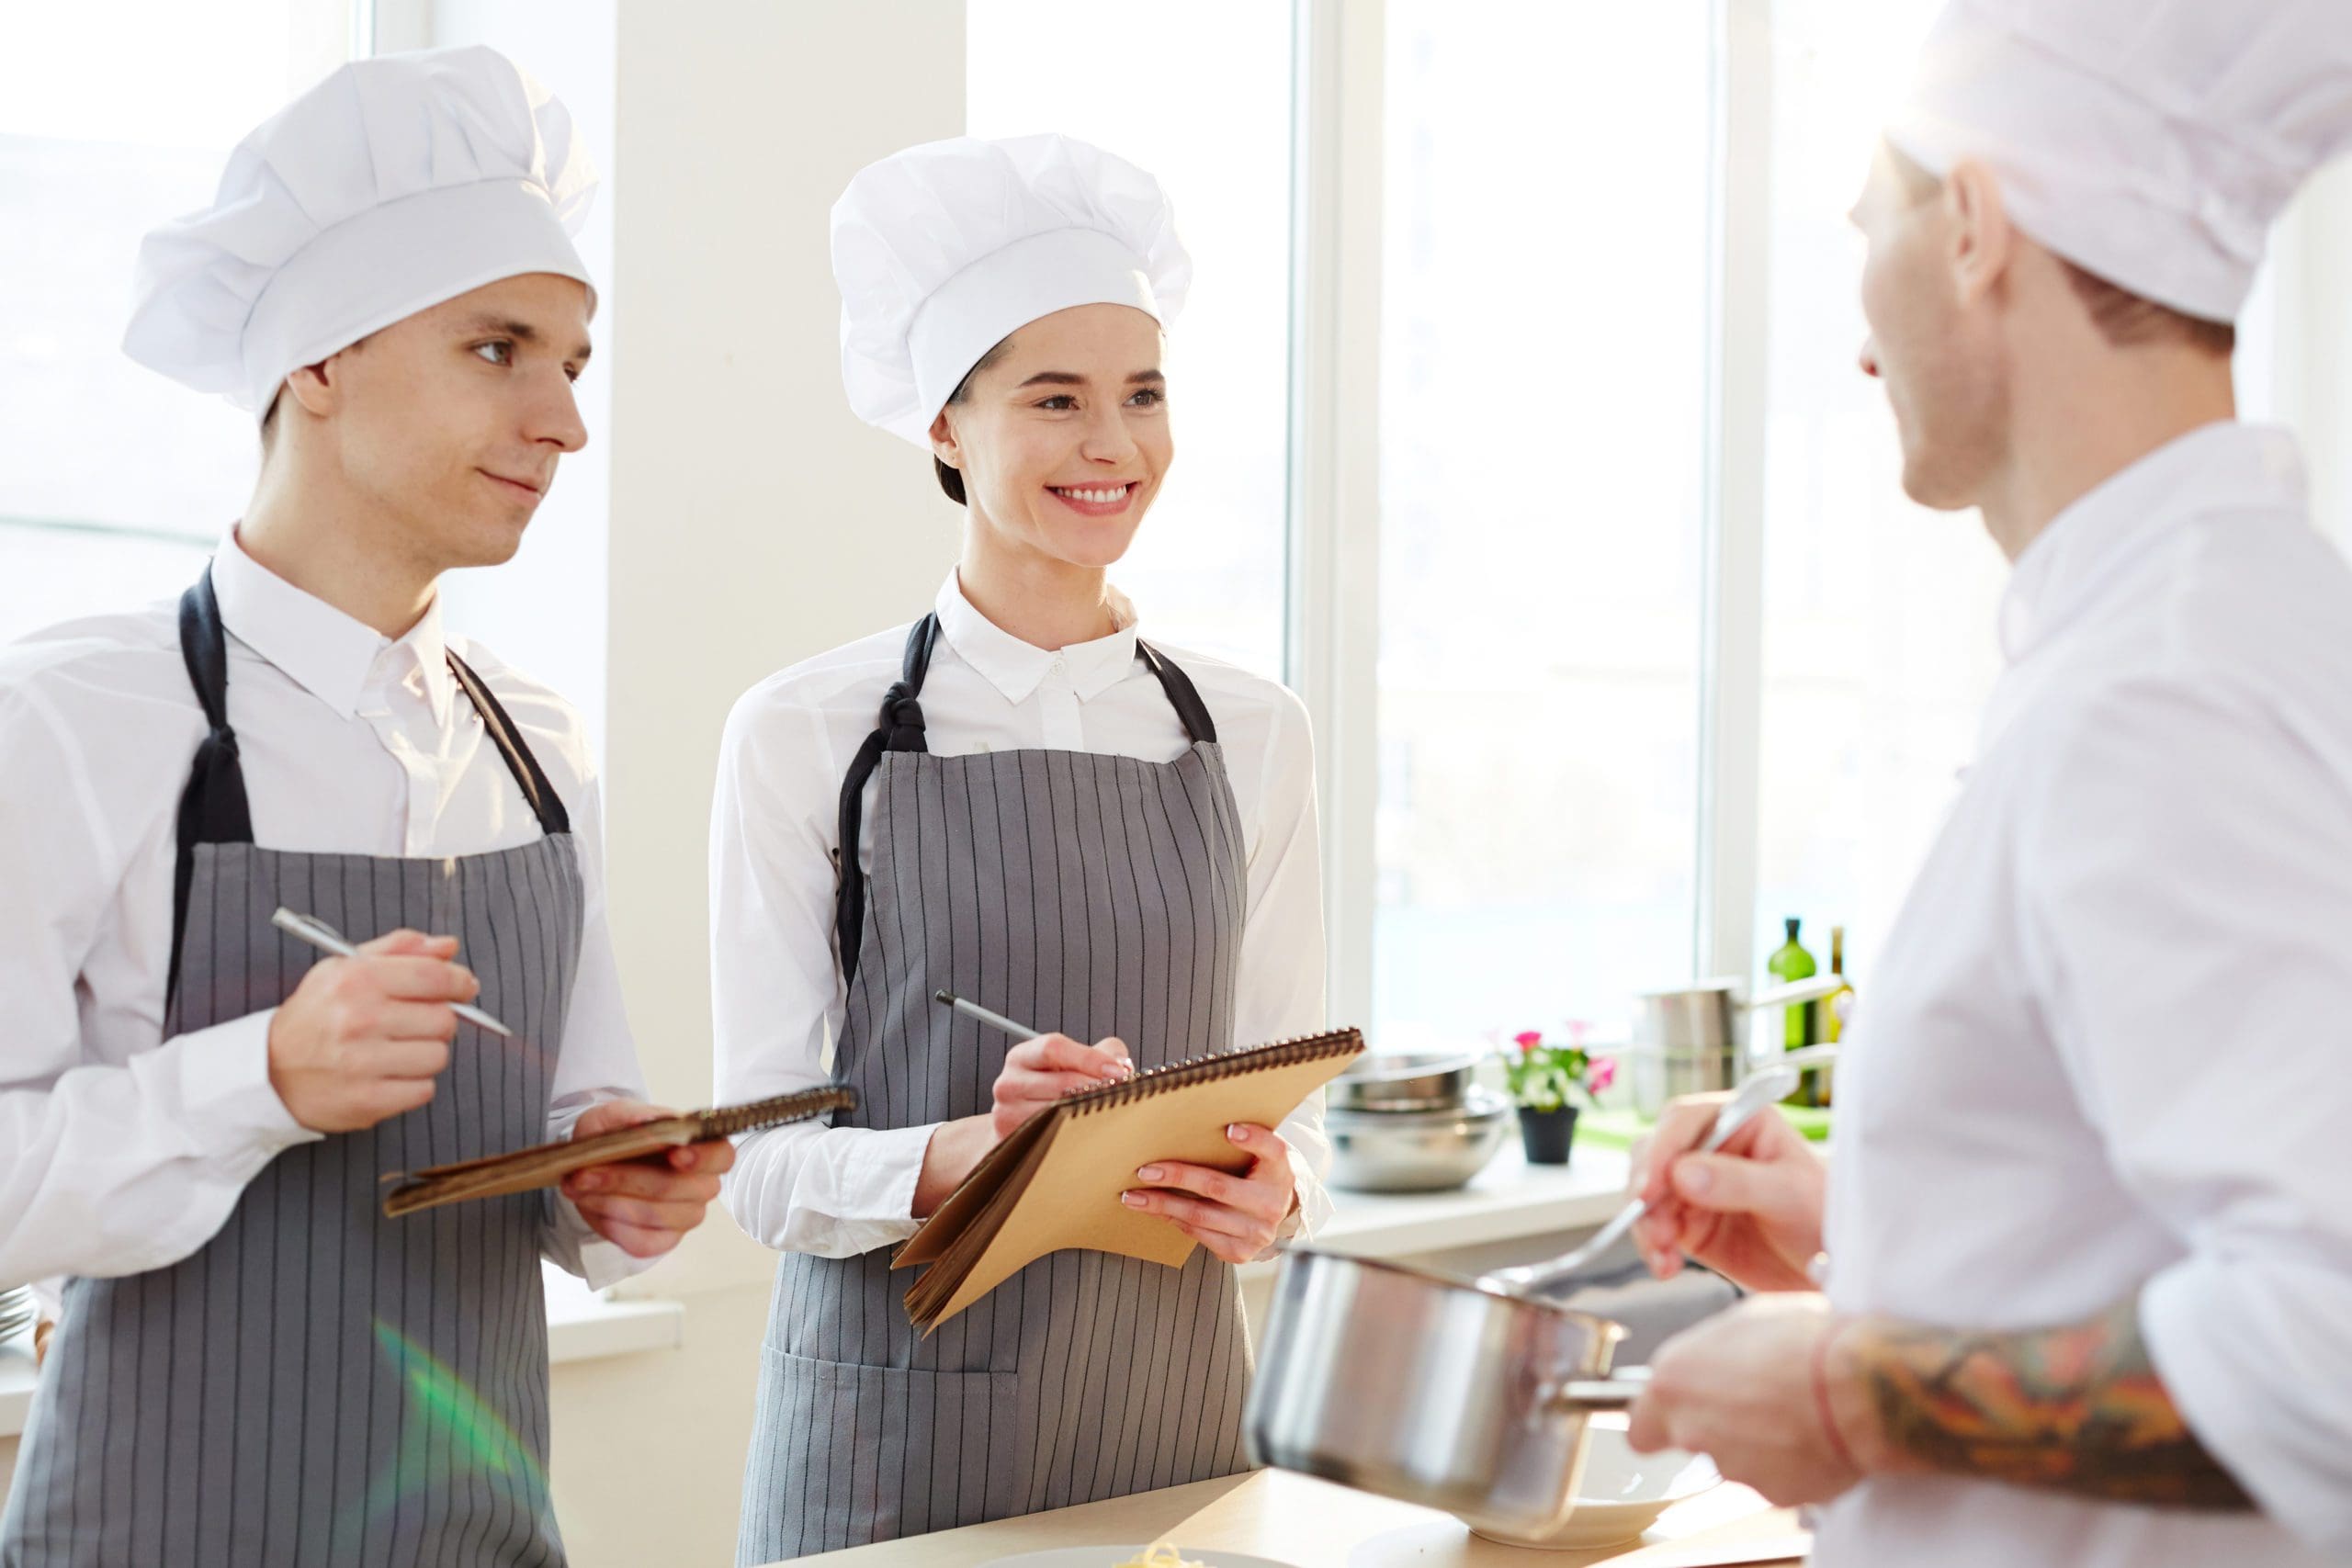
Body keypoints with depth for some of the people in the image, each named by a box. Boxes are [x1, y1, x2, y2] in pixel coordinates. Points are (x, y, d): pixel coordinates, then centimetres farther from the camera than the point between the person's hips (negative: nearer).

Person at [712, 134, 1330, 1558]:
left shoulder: (1253, 738, 5)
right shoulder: (806, 736, -4)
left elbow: (1293, 1106, 9)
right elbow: (762, 1158, -5)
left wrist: (1274, 1192, -12)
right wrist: (970, 1151, -23)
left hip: (1173, 1420, 3)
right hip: (898, 1426, -3)